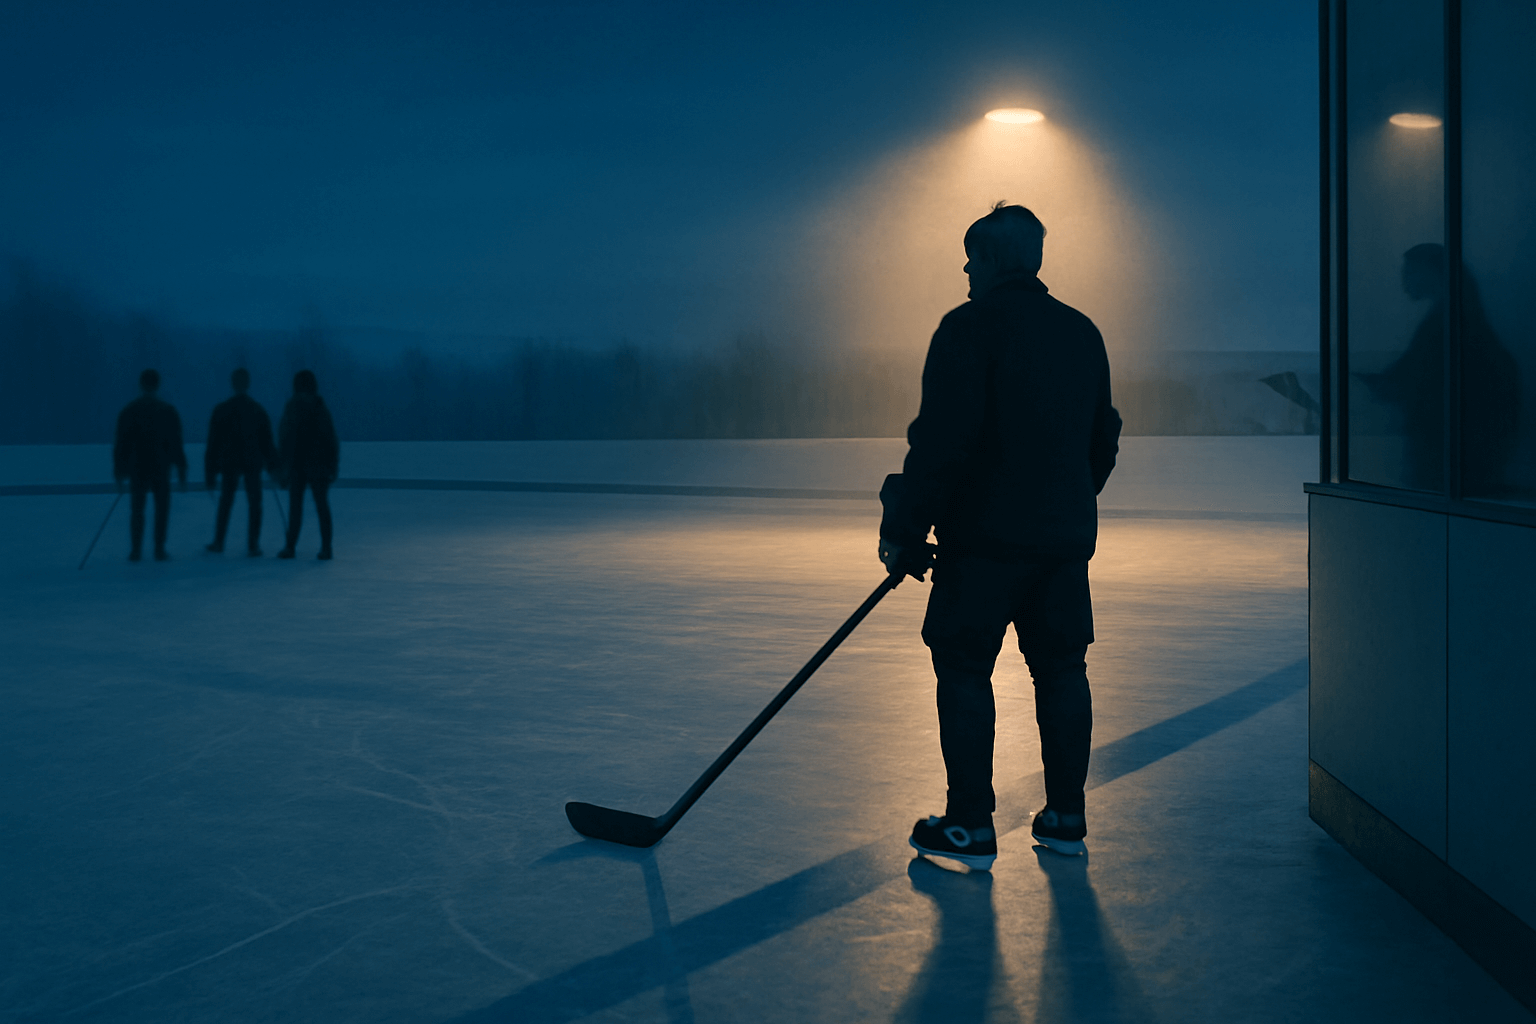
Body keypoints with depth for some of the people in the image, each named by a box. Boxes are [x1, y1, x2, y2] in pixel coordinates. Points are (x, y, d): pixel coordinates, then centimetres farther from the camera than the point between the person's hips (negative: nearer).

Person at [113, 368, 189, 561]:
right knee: (161, 507, 5)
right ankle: (159, 549, 1)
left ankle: (136, 550, 6)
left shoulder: (128, 411, 0)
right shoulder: (168, 411, -2)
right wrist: (181, 470, 3)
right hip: (161, 467, -1)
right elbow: (176, 443, -2)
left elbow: (120, 444, 0)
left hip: (137, 468, 1)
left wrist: (119, 471, 6)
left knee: (137, 508, 9)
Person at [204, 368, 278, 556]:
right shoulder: (258, 410, -1)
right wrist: (273, 468, 11)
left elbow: (213, 443, -2)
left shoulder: (221, 410, -3)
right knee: (254, 505, 4)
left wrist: (210, 472, 3)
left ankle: (218, 542, 18)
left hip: (229, 463, 0)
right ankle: (253, 546, 0)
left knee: (225, 503, 14)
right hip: (253, 463, 0)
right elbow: (267, 442, 3)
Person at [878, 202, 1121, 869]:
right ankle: (1065, 817, 18)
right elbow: (1104, 439, 20)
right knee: (1062, 669, 13)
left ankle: (971, 827, 1)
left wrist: (906, 530, -10)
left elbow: (941, 441, -17)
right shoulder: (1083, 333, 13)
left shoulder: (970, 326, -10)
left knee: (964, 670, 0)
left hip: (985, 537, -7)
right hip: (1067, 537, 7)